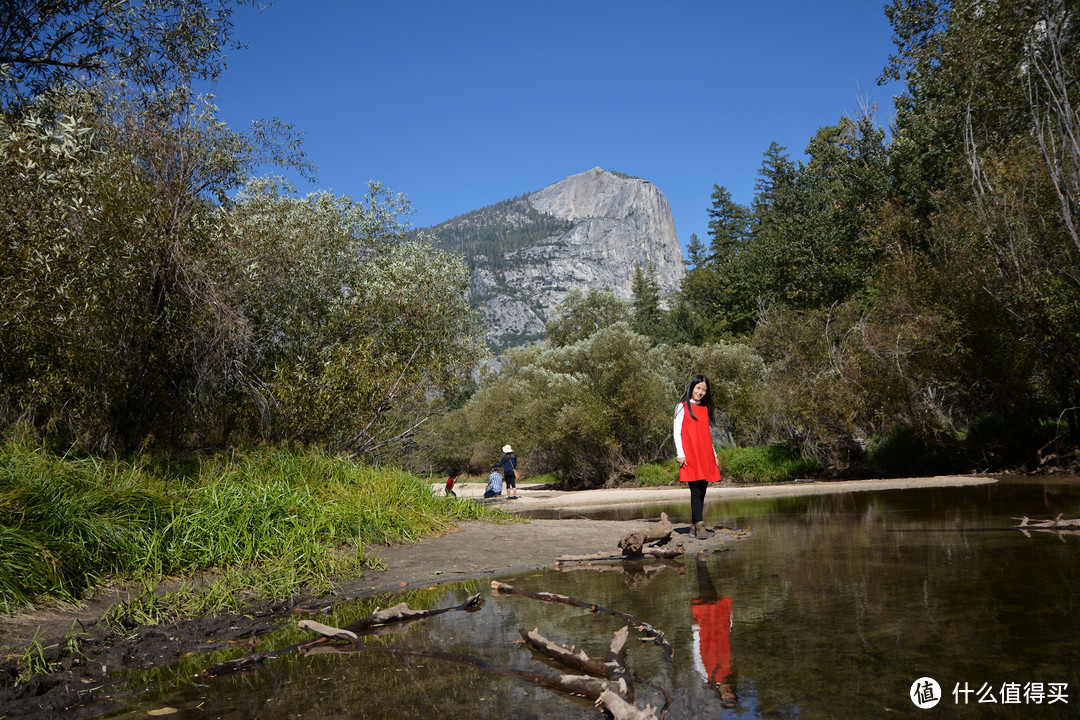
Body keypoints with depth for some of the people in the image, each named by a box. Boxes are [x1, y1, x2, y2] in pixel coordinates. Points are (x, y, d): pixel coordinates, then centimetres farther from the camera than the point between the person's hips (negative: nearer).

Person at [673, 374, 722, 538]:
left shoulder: (705, 409, 19)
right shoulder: (683, 407, 2)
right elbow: (676, 431, -3)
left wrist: (714, 454, 18)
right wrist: (680, 454, -11)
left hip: (705, 454, 6)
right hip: (690, 454, -6)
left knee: (702, 489, 4)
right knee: (696, 490, -12)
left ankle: (696, 525, 9)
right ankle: (699, 526, -15)